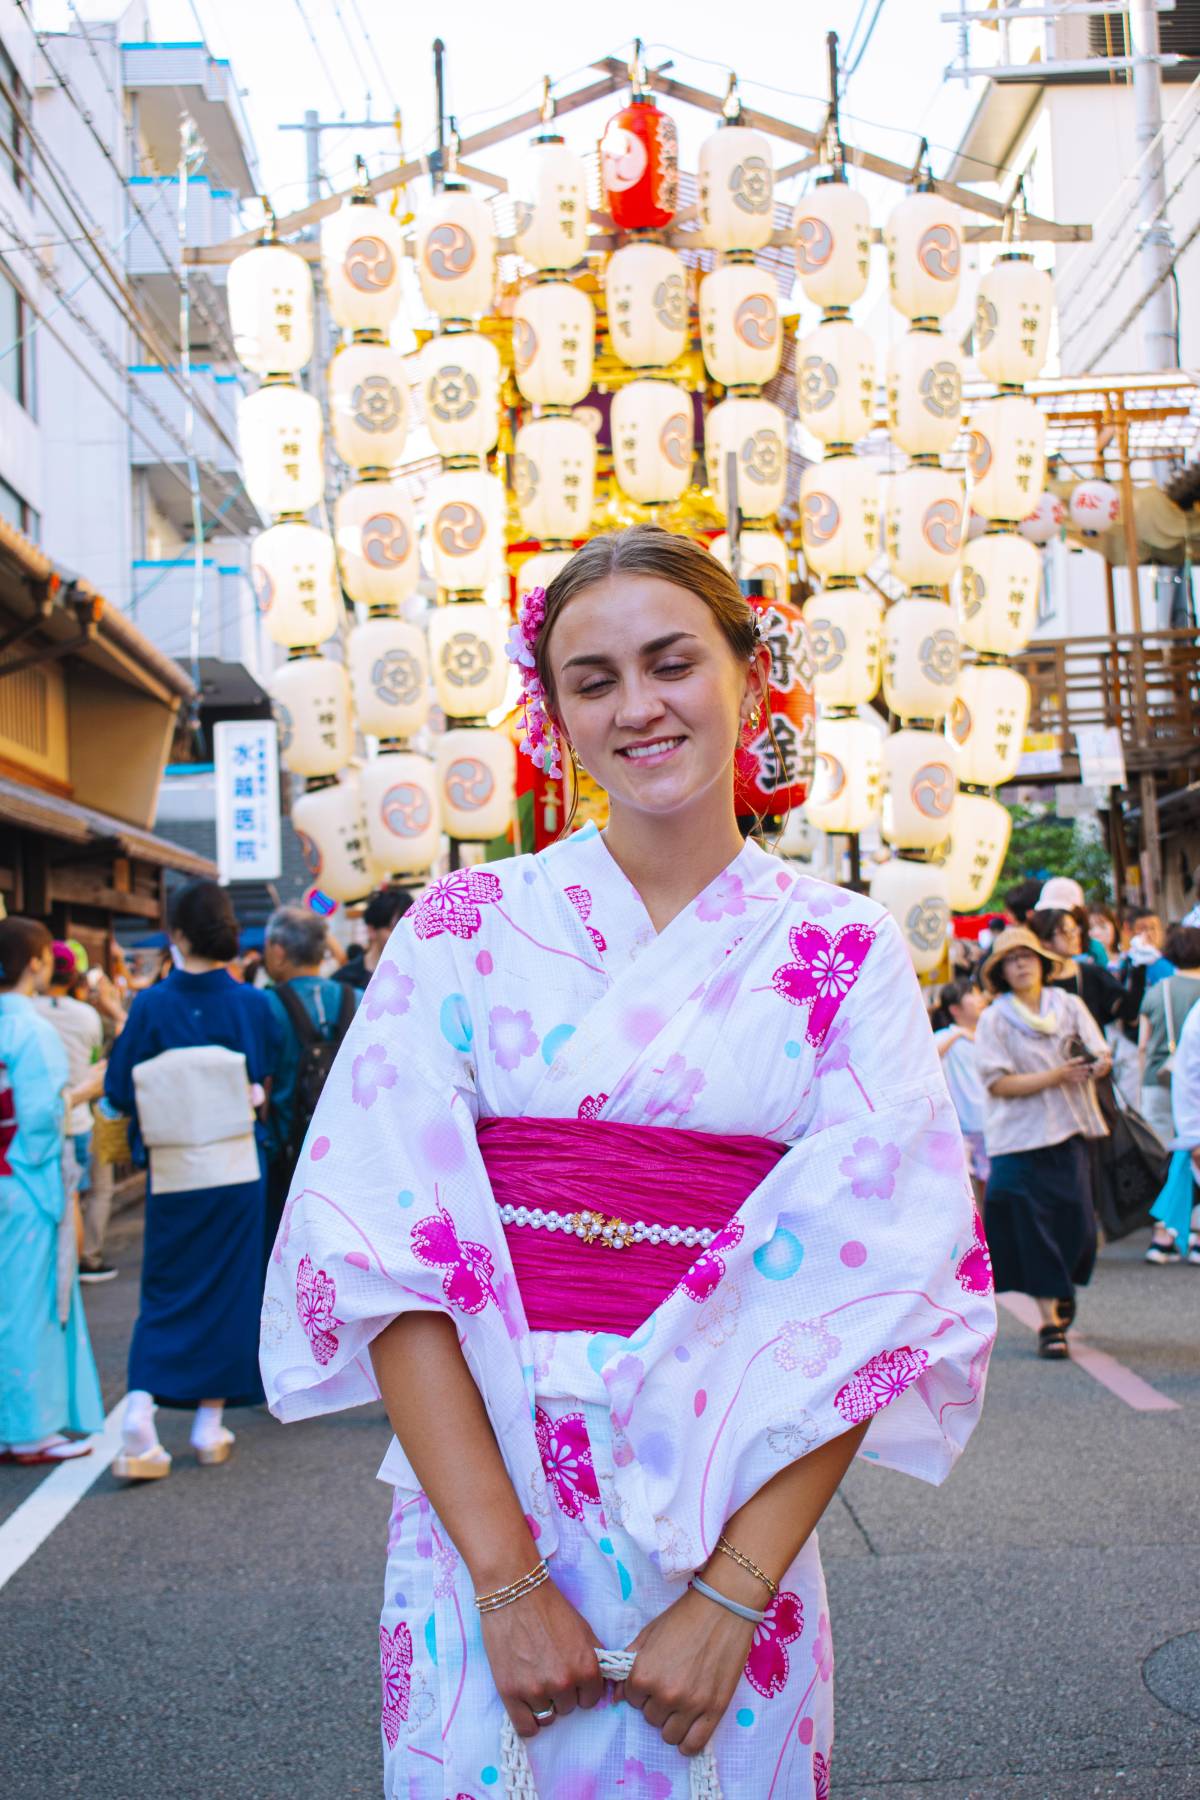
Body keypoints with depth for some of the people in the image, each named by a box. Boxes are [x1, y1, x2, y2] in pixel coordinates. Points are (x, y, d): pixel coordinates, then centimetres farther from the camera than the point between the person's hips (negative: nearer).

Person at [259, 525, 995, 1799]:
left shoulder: (846, 953, -2)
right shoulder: (463, 928, -3)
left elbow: (877, 1284, -7)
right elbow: (384, 1249, -10)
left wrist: (733, 1595, -14)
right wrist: (508, 1575, -16)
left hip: (735, 1522, 1)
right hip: (480, 1494, 0)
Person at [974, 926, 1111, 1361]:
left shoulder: (1070, 1006, 8)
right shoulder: (994, 1020, -1)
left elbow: (1101, 1056, 2)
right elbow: (999, 1083, -9)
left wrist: (1096, 1064, -22)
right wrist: (1056, 1076, -19)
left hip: (1070, 1131, 2)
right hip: (1019, 1138, -2)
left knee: (1077, 1223, -1)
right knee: (1032, 1229, -4)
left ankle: (1063, 1289, 29)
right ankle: (1050, 1322, 5)